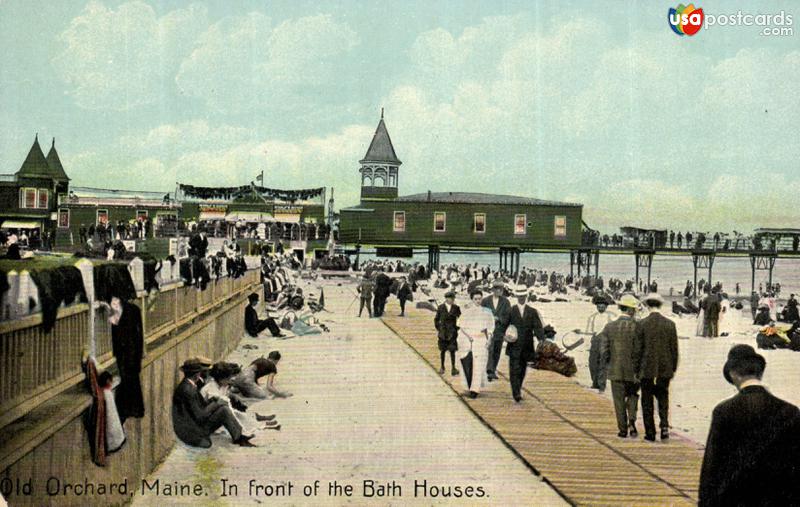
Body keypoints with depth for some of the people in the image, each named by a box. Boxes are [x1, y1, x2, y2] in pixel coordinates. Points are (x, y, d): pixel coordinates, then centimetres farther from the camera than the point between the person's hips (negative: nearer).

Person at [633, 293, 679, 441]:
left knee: (647, 402, 7)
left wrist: (636, 370, 2)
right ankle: (664, 425, -2)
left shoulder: (642, 324, -9)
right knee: (663, 398, 17)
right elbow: (674, 349, 2)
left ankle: (650, 433, 10)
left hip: (647, 370, -2)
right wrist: (673, 368, 13)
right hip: (665, 369, 2)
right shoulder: (670, 324, -2)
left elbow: (637, 349, -6)